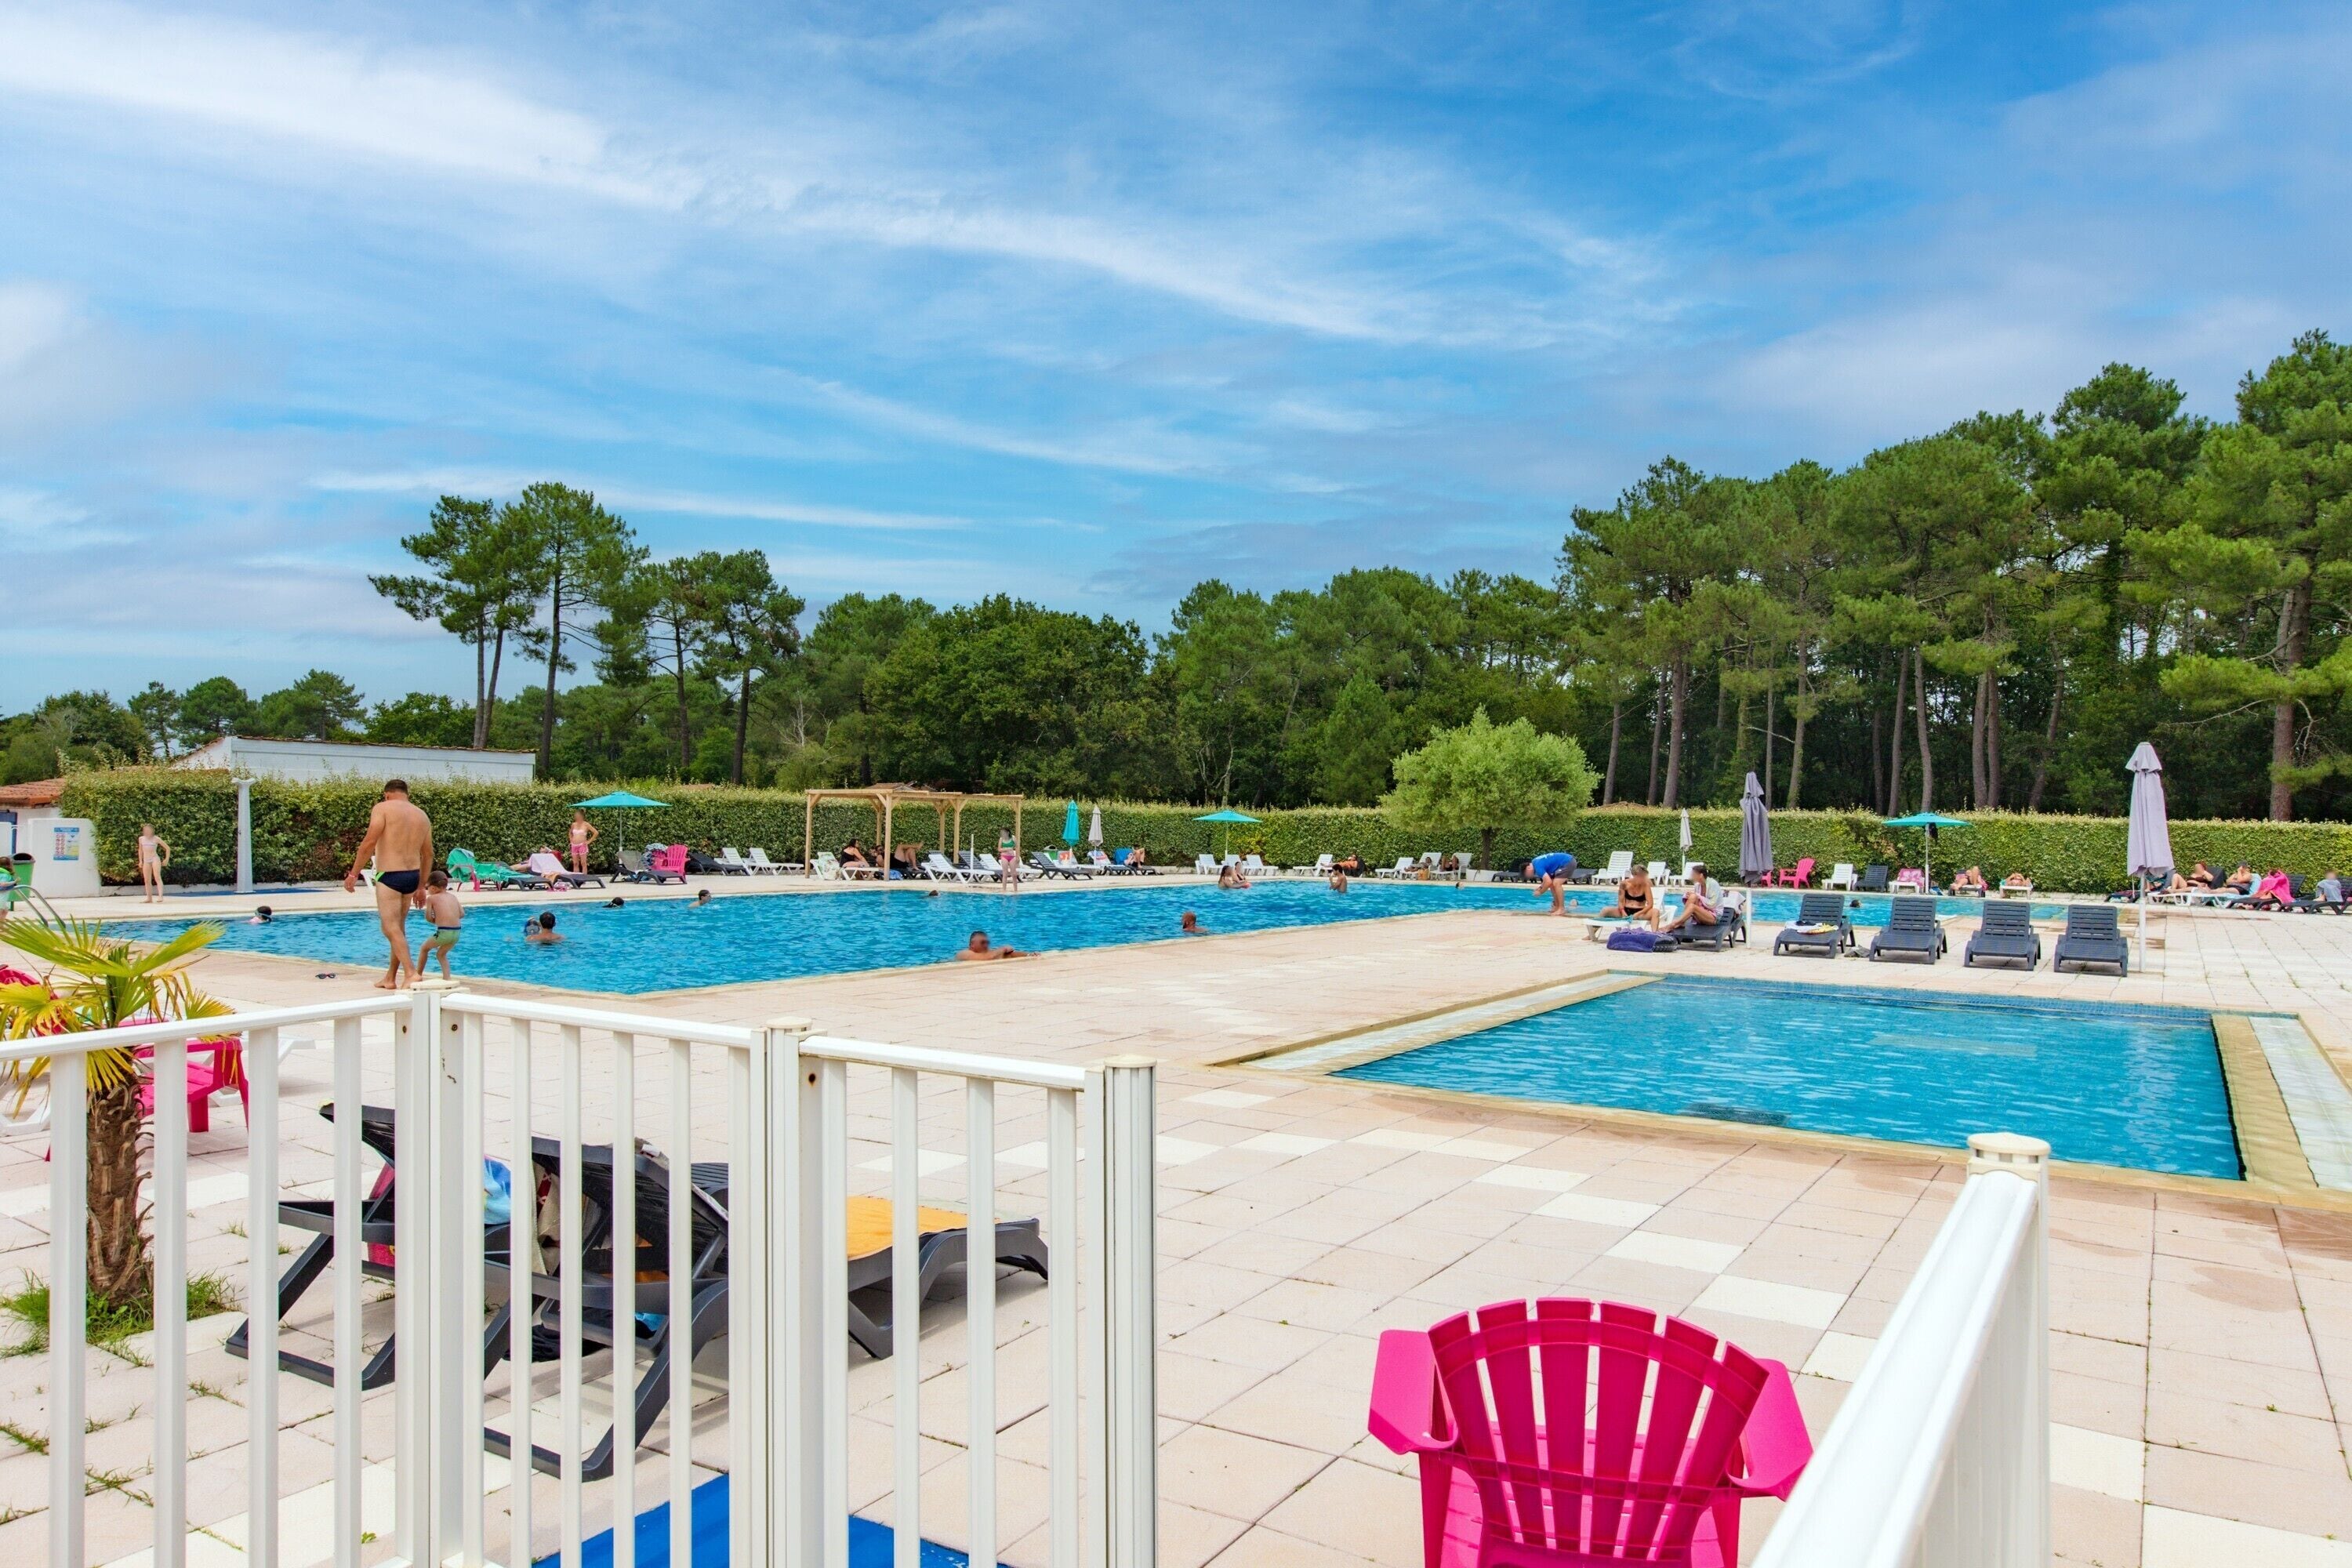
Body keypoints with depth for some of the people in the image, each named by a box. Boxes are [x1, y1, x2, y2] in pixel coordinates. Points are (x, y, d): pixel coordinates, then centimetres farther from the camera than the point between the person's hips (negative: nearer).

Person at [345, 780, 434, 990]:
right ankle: (390, 978, 23)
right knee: (399, 927, 16)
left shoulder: (383, 808, -3)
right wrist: (421, 886, 25)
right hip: (412, 876, 6)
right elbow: (428, 855, 18)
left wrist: (354, 874, -7)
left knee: (391, 928, -7)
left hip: (389, 876, -6)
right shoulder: (422, 815, 15)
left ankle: (410, 973, -21)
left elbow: (369, 843, -13)